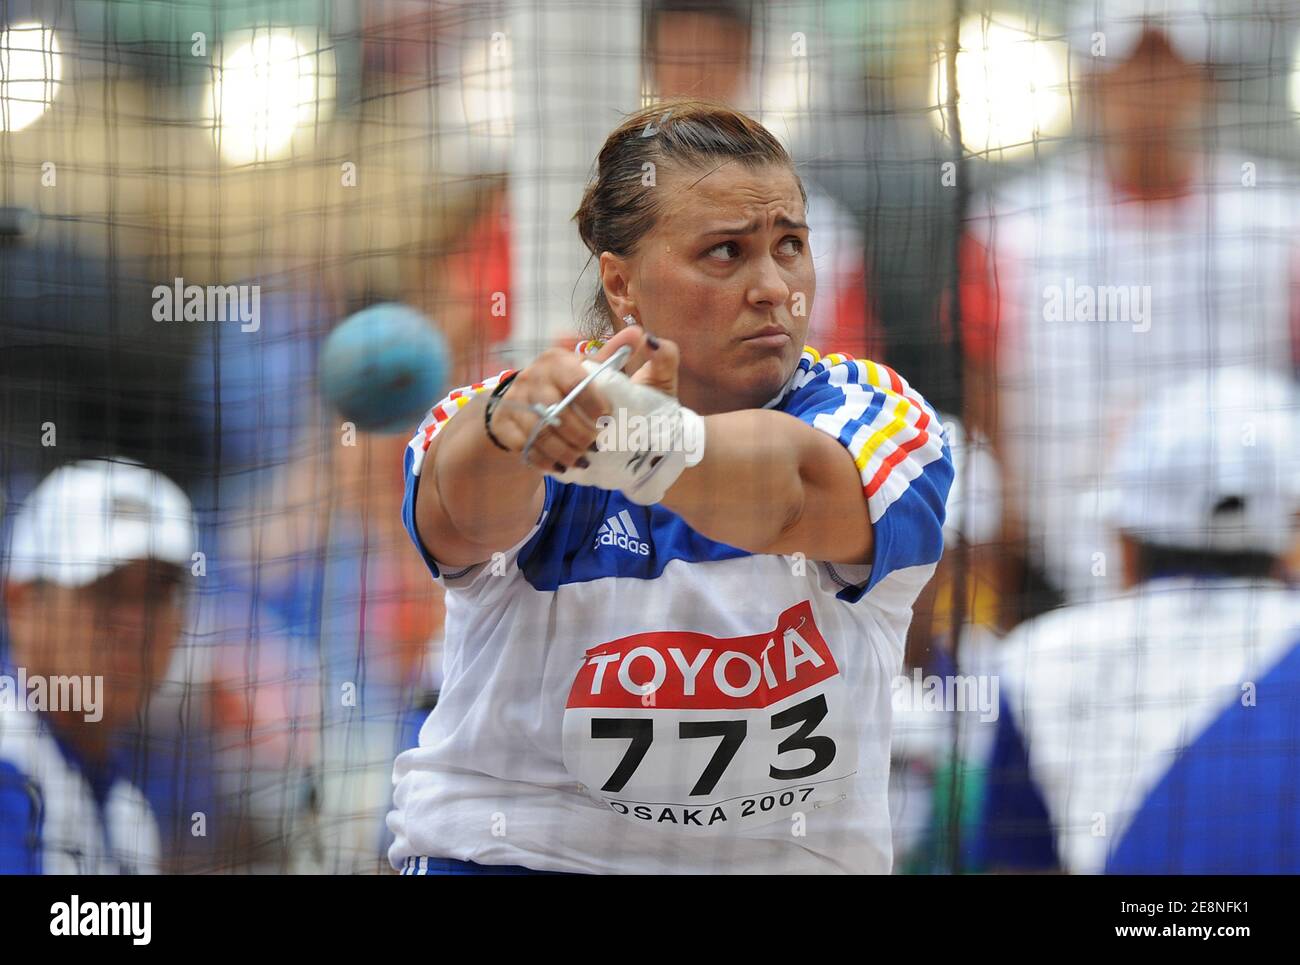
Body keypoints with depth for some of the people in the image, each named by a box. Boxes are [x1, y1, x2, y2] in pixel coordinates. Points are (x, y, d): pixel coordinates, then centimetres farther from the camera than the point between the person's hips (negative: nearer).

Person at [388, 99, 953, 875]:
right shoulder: (480, 421, -1)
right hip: (513, 855, -1)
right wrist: (507, 424, -44)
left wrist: (652, 442, -42)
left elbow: (792, 493, -23)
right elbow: (465, 515, -23)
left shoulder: (882, 421, -2)